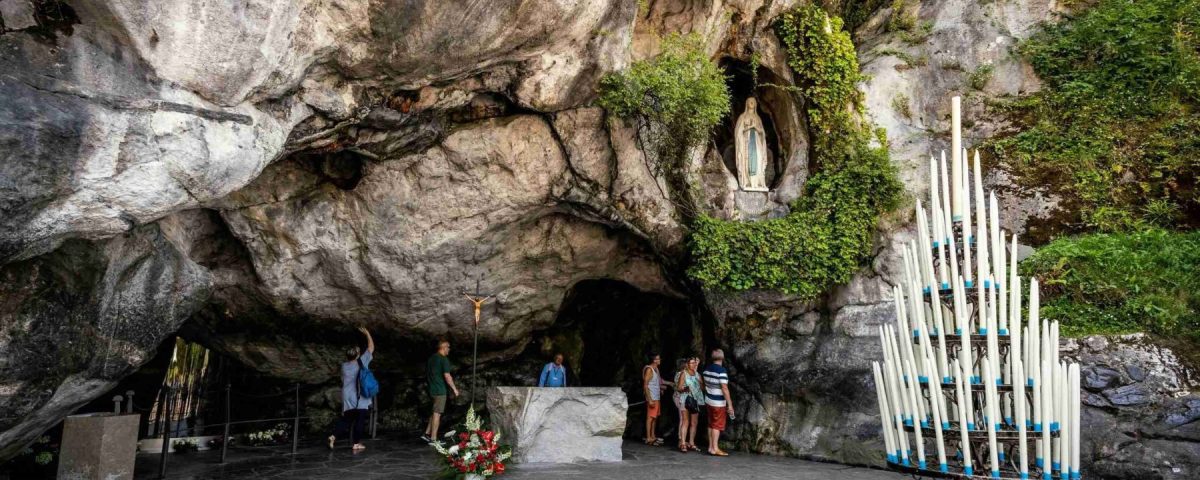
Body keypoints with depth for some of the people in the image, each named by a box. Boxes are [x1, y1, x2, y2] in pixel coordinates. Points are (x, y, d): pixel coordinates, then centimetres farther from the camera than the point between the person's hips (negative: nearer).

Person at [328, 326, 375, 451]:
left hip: (347, 398, 5)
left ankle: (334, 436, -3)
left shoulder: (344, 366, 3)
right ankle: (356, 444, 7)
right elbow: (371, 347, -2)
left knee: (345, 419, 15)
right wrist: (367, 333, 7)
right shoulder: (362, 362, -9)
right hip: (360, 399, -4)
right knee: (360, 420, 4)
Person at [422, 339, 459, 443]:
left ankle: (427, 434, 15)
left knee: (435, 412, 17)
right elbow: (447, 376, -19)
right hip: (440, 390, -8)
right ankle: (433, 439, 0)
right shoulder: (444, 359, -14)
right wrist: (454, 388, -11)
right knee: (437, 413, -3)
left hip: (431, 389, 8)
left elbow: (427, 374, 20)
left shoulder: (431, 358, 13)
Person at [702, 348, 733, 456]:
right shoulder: (721, 370, -19)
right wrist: (730, 404, -19)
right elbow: (724, 389, -22)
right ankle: (715, 448, -1)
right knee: (717, 425, -1)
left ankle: (711, 447, 17)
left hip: (708, 400, 7)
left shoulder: (707, 369, 4)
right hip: (718, 403, -7)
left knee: (711, 424, 13)